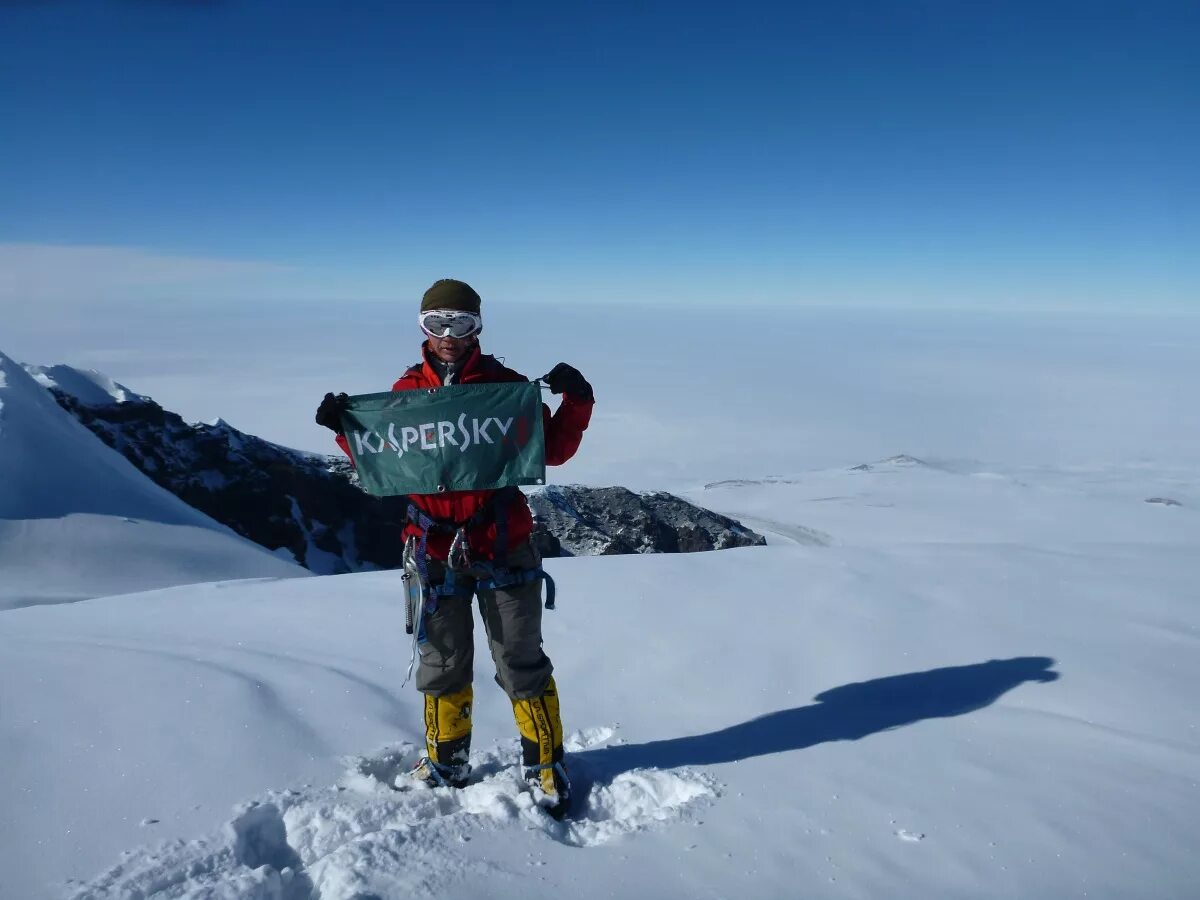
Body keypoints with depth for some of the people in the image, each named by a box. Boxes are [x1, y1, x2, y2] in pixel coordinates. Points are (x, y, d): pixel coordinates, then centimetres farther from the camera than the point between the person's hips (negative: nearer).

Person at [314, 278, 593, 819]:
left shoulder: (507, 386, -2)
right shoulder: (406, 390, 5)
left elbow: (552, 451, -1)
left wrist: (576, 403, -16)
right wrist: (343, 429, -3)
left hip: (503, 548, -2)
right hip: (435, 552, 2)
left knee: (521, 662, 8)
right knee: (442, 665, 16)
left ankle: (546, 767, 24)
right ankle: (446, 766, 36)